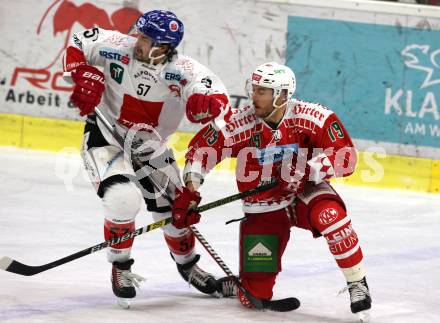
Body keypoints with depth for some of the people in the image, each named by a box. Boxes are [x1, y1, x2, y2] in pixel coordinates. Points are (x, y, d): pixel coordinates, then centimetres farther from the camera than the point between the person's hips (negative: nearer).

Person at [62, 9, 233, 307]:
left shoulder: (184, 71, -22)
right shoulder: (117, 47, -22)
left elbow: (219, 98, -30)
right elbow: (77, 47, -6)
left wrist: (207, 104, -52)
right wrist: (85, 76, -20)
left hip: (151, 148, 2)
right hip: (105, 139, -2)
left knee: (176, 208, 9)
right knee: (124, 200, -26)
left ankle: (187, 263, 41)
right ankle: (120, 267, -2)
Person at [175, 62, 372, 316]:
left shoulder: (313, 118, -20)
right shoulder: (241, 122, -18)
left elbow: (346, 157, -22)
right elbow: (202, 147, -8)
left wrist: (308, 169, -35)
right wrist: (190, 188, -19)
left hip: (304, 193, -1)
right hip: (263, 209, 1)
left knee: (329, 213, -38)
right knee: (256, 295, -3)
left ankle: (357, 283, -21)